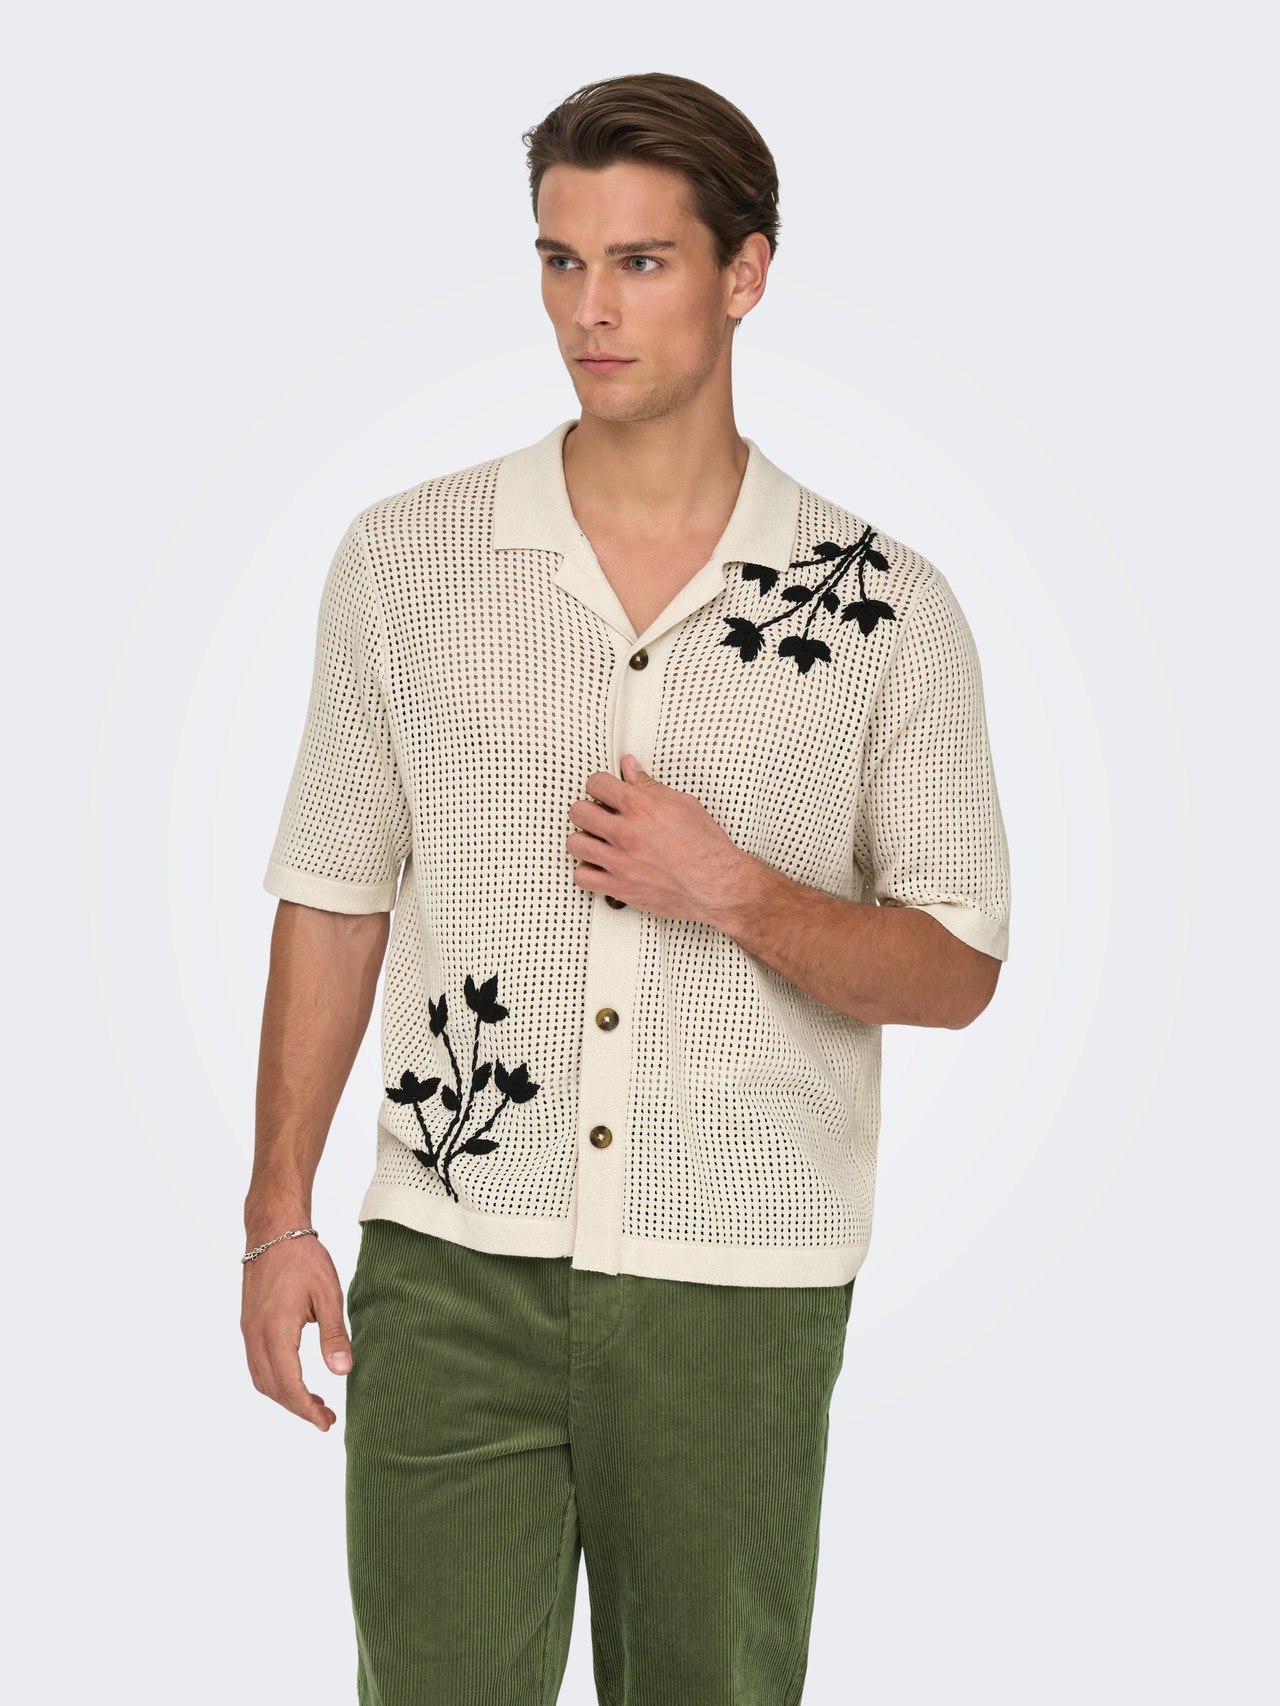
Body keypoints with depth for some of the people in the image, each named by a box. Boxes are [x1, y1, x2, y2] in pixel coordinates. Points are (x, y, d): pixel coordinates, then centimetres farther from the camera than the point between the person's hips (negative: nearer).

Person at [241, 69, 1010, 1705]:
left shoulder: (883, 604, -1)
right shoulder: (402, 559, 2)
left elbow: (957, 970, 2)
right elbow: (333, 899, 8)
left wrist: (733, 893, -15)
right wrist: (278, 1217, 4)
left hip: (742, 1281, 0)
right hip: (452, 1265, 0)